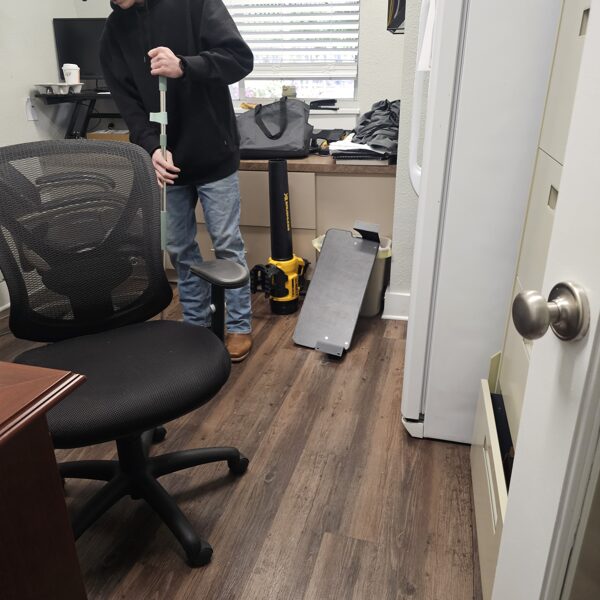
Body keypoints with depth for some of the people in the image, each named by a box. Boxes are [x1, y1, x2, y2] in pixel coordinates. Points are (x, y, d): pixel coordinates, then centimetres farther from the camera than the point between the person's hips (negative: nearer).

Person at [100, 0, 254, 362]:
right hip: (167, 160, 4)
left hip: (215, 156, -4)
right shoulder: (114, 32, 6)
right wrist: (151, 148, -19)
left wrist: (184, 66, -28)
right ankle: (197, 325, 27)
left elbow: (241, 58, -14)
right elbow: (128, 104, -1)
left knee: (228, 245, 3)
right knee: (180, 250, 10)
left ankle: (240, 327, 19)